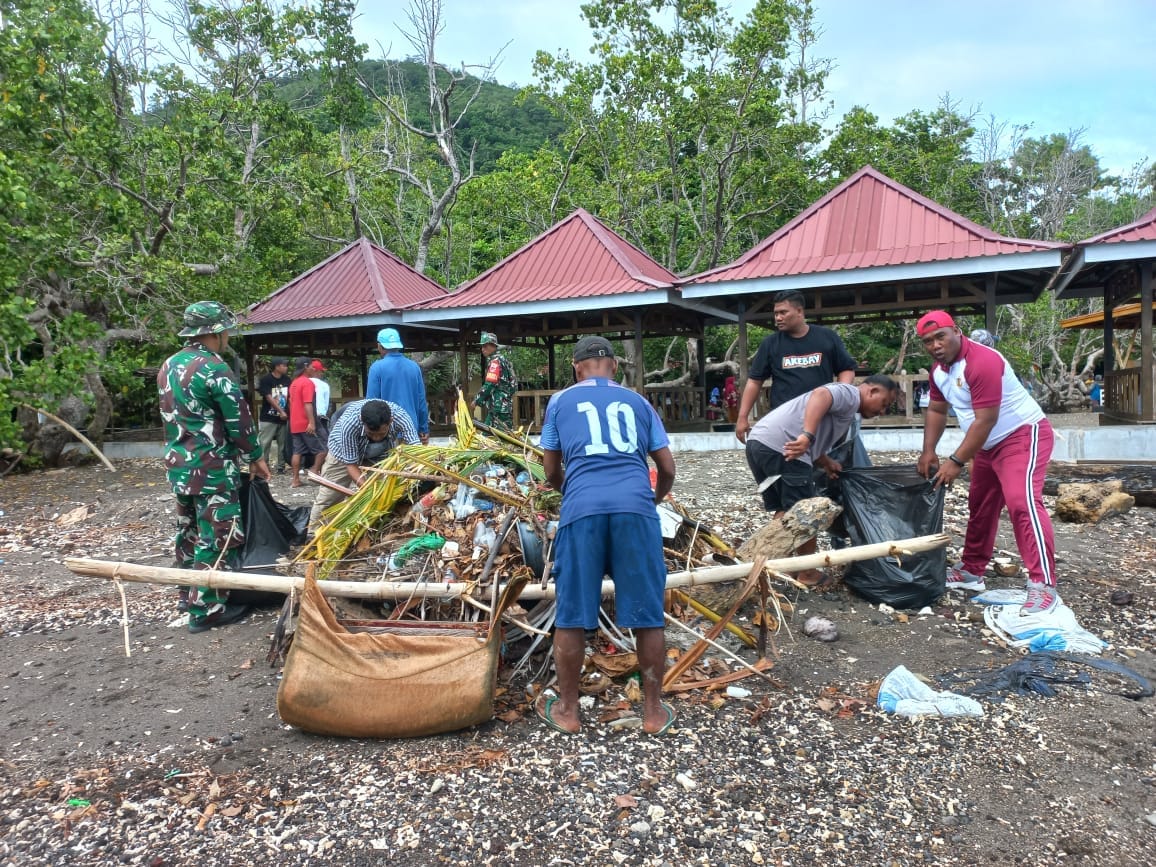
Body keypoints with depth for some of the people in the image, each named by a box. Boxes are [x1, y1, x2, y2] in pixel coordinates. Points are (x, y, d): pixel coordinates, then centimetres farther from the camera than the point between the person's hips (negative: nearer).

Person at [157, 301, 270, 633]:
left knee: (188, 533, 19)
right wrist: (255, 457, -2)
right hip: (211, 468, -9)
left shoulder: (168, 366, 10)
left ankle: (192, 594, 31)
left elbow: (173, 415, 17)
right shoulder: (214, 369, -17)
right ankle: (206, 609, 1)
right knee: (217, 538, -3)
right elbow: (239, 418, -13)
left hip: (178, 465, 9)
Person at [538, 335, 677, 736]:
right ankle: (653, 710, 20)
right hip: (635, 507, 1)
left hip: (583, 509, -1)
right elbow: (668, 468, 21)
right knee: (647, 614, 10)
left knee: (572, 615, 10)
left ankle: (567, 709, 22)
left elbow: (551, 471, 22)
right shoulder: (637, 401, 22)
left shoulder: (561, 401, 19)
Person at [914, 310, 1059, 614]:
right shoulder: (939, 369, 2)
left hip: (1024, 434, -10)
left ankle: (1043, 586, -23)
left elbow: (985, 420, -28)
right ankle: (971, 570, 28)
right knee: (980, 505, 15)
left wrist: (956, 462, -24)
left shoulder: (982, 361, -27)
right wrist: (928, 451, 4)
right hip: (989, 444, 10)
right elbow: (936, 410, 15)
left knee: (1022, 502, -23)